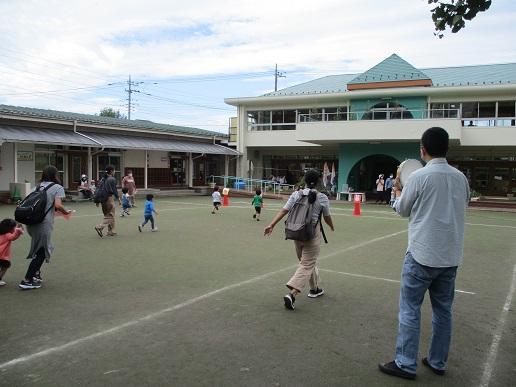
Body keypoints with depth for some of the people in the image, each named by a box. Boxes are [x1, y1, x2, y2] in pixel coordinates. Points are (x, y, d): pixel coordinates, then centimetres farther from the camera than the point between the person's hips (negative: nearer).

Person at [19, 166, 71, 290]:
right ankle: (27, 281, 5)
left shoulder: (38, 186, 16)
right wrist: (65, 212, 2)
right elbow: (58, 205, -16)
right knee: (42, 252, 5)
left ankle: (35, 274, 26)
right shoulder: (58, 188, -2)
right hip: (44, 223, -7)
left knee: (38, 249, 23)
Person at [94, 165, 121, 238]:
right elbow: (114, 190, -12)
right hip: (109, 198, -8)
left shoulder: (103, 179, 11)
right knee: (110, 216, -3)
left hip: (103, 199, 8)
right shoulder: (112, 179, -11)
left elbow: (99, 189, 12)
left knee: (107, 215, 15)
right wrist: (119, 199, -6)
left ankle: (111, 232, 19)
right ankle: (100, 227, -19)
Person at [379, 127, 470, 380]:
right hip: (451, 256, 6)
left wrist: (397, 190, 20)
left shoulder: (419, 177, -12)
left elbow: (402, 210, 1)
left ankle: (405, 364, 8)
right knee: (443, 310, 15)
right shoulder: (461, 178, 4)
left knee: (410, 310, 3)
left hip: (423, 254, -6)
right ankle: (438, 362, 25)